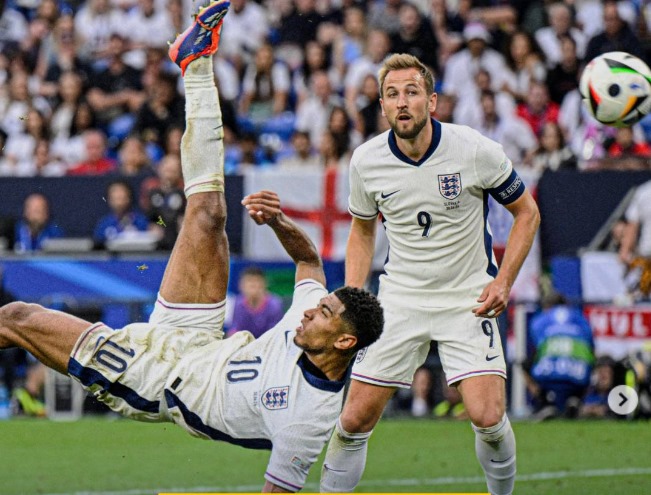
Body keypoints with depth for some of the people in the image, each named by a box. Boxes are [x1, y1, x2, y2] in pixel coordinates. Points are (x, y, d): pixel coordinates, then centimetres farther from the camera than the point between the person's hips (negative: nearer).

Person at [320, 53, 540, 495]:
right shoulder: (366, 161, -6)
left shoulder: (476, 151, -14)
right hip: (399, 299, 2)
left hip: (468, 299, -2)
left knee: (488, 417, -16)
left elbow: (527, 212, 1)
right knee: (354, 420, -4)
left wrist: (504, 281, -10)